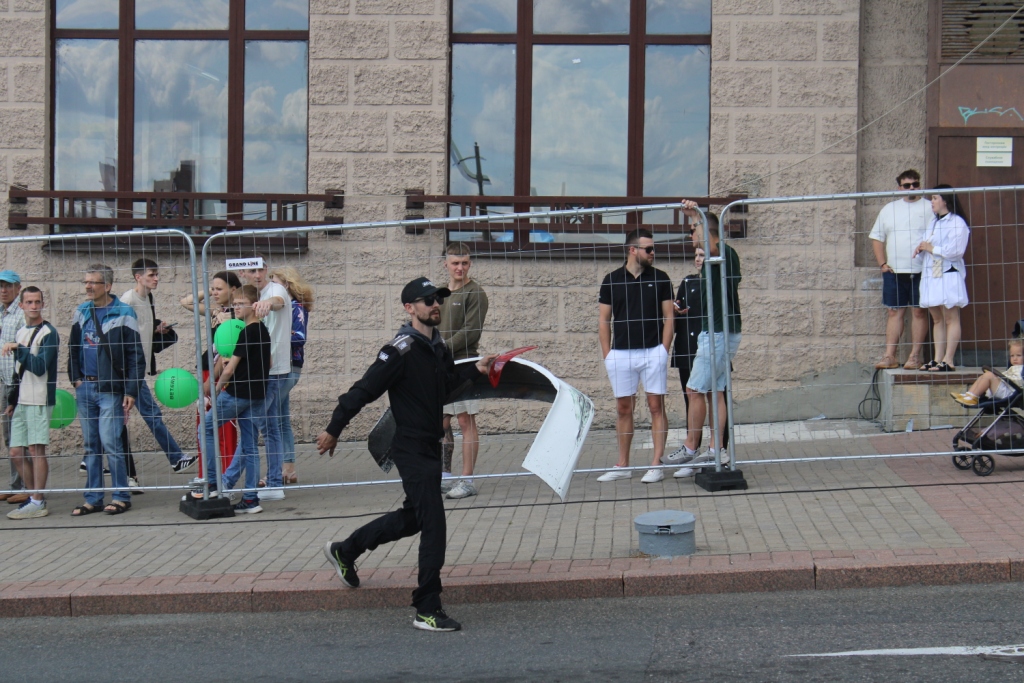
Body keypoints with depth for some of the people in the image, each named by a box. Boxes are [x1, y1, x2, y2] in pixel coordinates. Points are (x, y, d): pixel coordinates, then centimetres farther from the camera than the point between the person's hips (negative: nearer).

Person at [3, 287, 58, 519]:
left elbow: (39, 367, -18)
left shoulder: (48, 333, -8)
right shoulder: (20, 333, 18)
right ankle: (34, 497, 18)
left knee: (36, 449, -7)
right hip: (21, 401, 8)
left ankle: (38, 504, -2)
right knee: (16, 453, 7)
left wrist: (18, 348, -19)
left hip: (39, 400, -8)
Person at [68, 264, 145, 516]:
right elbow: (73, 349, 20)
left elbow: (136, 355, -8)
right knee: (91, 445, 9)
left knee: (110, 443, -9)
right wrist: (76, 379, 7)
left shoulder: (123, 313, -6)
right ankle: (93, 499, 14)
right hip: (85, 389, 6)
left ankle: (121, 497, 1)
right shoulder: (81, 312, 11)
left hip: (110, 389, -6)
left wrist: (131, 391, -13)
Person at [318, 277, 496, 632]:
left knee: (412, 518, 22)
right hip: (412, 451, -9)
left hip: (431, 448, 9)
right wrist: (333, 430, -15)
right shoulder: (401, 351, -19)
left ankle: (344, 551, 41)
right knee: (433, 526, -10)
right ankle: (427, 611, -3)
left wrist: (476, 369, 14)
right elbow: (364, 390, -17)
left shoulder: (439, 347, 8)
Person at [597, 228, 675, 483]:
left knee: (656, 407, -2)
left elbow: (668, 317, 5)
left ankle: (657, 465, 2)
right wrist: (607, 355, 1)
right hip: (620, 354, 1)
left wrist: (664, 350, -4)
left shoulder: (660, 278, 4)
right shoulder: (611, 280, 5)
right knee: (623, 409, 7)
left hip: (653, 352, -1)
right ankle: (622, 465, 15)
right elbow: (604, 320, 8)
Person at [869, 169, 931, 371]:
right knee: (894, 312, 5)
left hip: (920, 271, -3)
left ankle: (915, 355, 5)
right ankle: (890, 356, 7)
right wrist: (882, 264, 5)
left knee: (919, 312, 1)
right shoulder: (889, 209, 13)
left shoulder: (929, 208, 1)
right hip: (893, 271, 4)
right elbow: (877, 238, 16)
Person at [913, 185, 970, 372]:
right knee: (937, 319, 9)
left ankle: (948, 361, -8)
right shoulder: (933, 223, 20)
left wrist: (932, 248, -10)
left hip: (948, 276, -9)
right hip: (930, 275, 9)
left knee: (950, 318, -7)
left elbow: (955, 251, -18)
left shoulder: (957, 223, -8)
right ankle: (937, 359, 11)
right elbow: (925, 245, 25)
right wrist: (920, 249, 2)